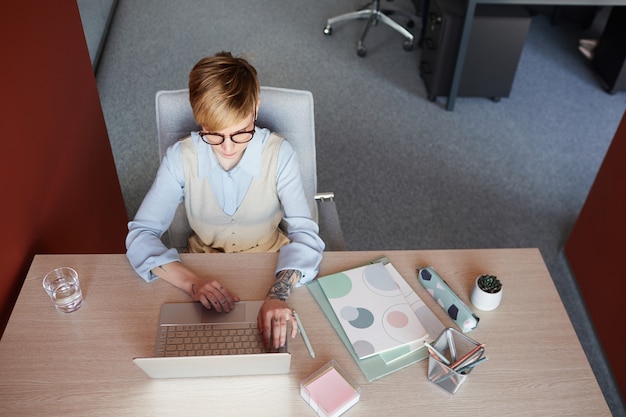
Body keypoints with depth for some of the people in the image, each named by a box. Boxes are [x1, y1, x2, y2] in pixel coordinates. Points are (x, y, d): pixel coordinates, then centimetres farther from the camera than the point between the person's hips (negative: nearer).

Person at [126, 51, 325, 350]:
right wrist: (191, 281, -35)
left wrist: (277, 295, -41)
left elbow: (304, 232, -23)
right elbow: (140, 234, -17)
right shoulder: (181, 158, -16)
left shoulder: (279, 154, -18)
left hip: (270, 268, 0)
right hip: (204, 272, 0)